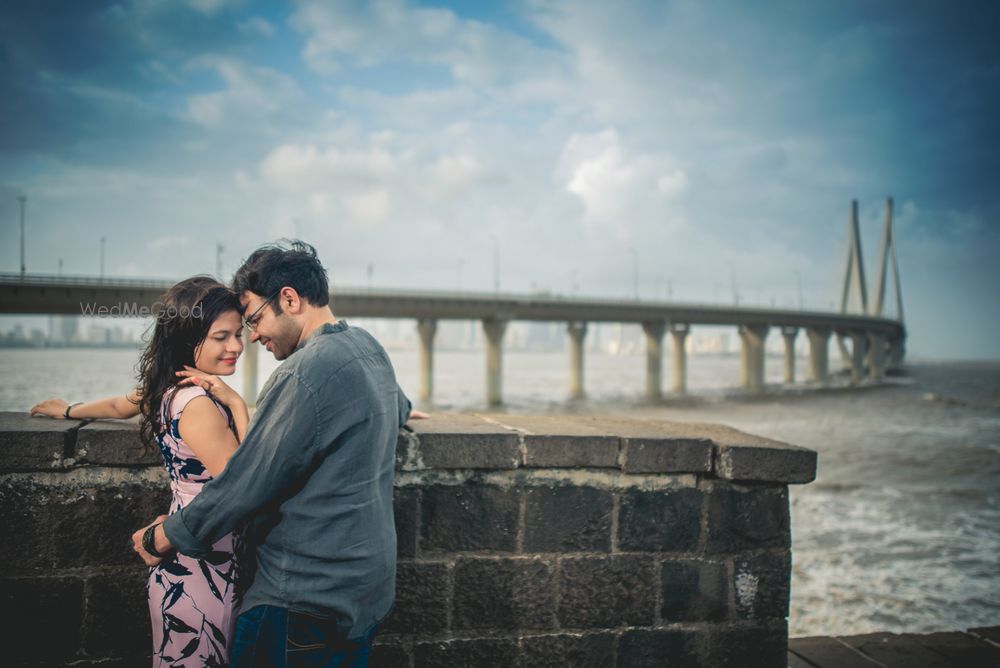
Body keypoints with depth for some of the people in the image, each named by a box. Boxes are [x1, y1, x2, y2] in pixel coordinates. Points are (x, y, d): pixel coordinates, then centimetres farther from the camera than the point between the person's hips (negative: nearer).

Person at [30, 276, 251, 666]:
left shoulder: (169, 387, 5)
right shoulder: (198, 403, -24)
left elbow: (119, 405, 26)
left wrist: (69, 410, 46)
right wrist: (237, 406, -22)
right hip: (200, 575, -9)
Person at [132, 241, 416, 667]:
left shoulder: (306, 372, -22)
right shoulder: (370, 349, 7)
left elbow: (247, 482, -19)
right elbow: (399, 411, 27)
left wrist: (166, 536, -6)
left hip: (307, 600, -9)